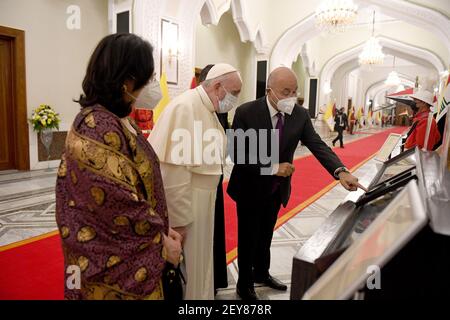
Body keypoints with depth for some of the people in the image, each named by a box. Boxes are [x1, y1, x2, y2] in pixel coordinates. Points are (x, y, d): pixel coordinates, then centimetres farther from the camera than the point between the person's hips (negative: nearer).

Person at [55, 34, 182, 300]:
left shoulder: (119, 121, 5)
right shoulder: (98, 128, -24)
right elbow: (119, 206, -26)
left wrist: (162, 230, 4)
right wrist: (161, 241, -14)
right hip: (115, 260, -8)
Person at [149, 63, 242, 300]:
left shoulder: (208, 109, 8)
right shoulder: (185, 108, -20)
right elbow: (175, 169, -24)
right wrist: (178, 220, -21)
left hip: (201, 202, 9)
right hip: (182, 204, -9)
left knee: (198, 261, 23)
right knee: (183, 266, 9)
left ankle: (198, 294, 42)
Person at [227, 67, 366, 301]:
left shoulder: (300, 115, -9)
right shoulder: (246, 112, -20)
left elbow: (318, 145, -15)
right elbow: (237, 154, -22)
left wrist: (340, 172, -32)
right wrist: (272, 167, -28)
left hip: (277, 189, 4)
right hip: (250, 188, -4)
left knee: (266, 235, 24)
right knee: (248, 238, 12)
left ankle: (262, 273, 48)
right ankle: (244, 284, 35)